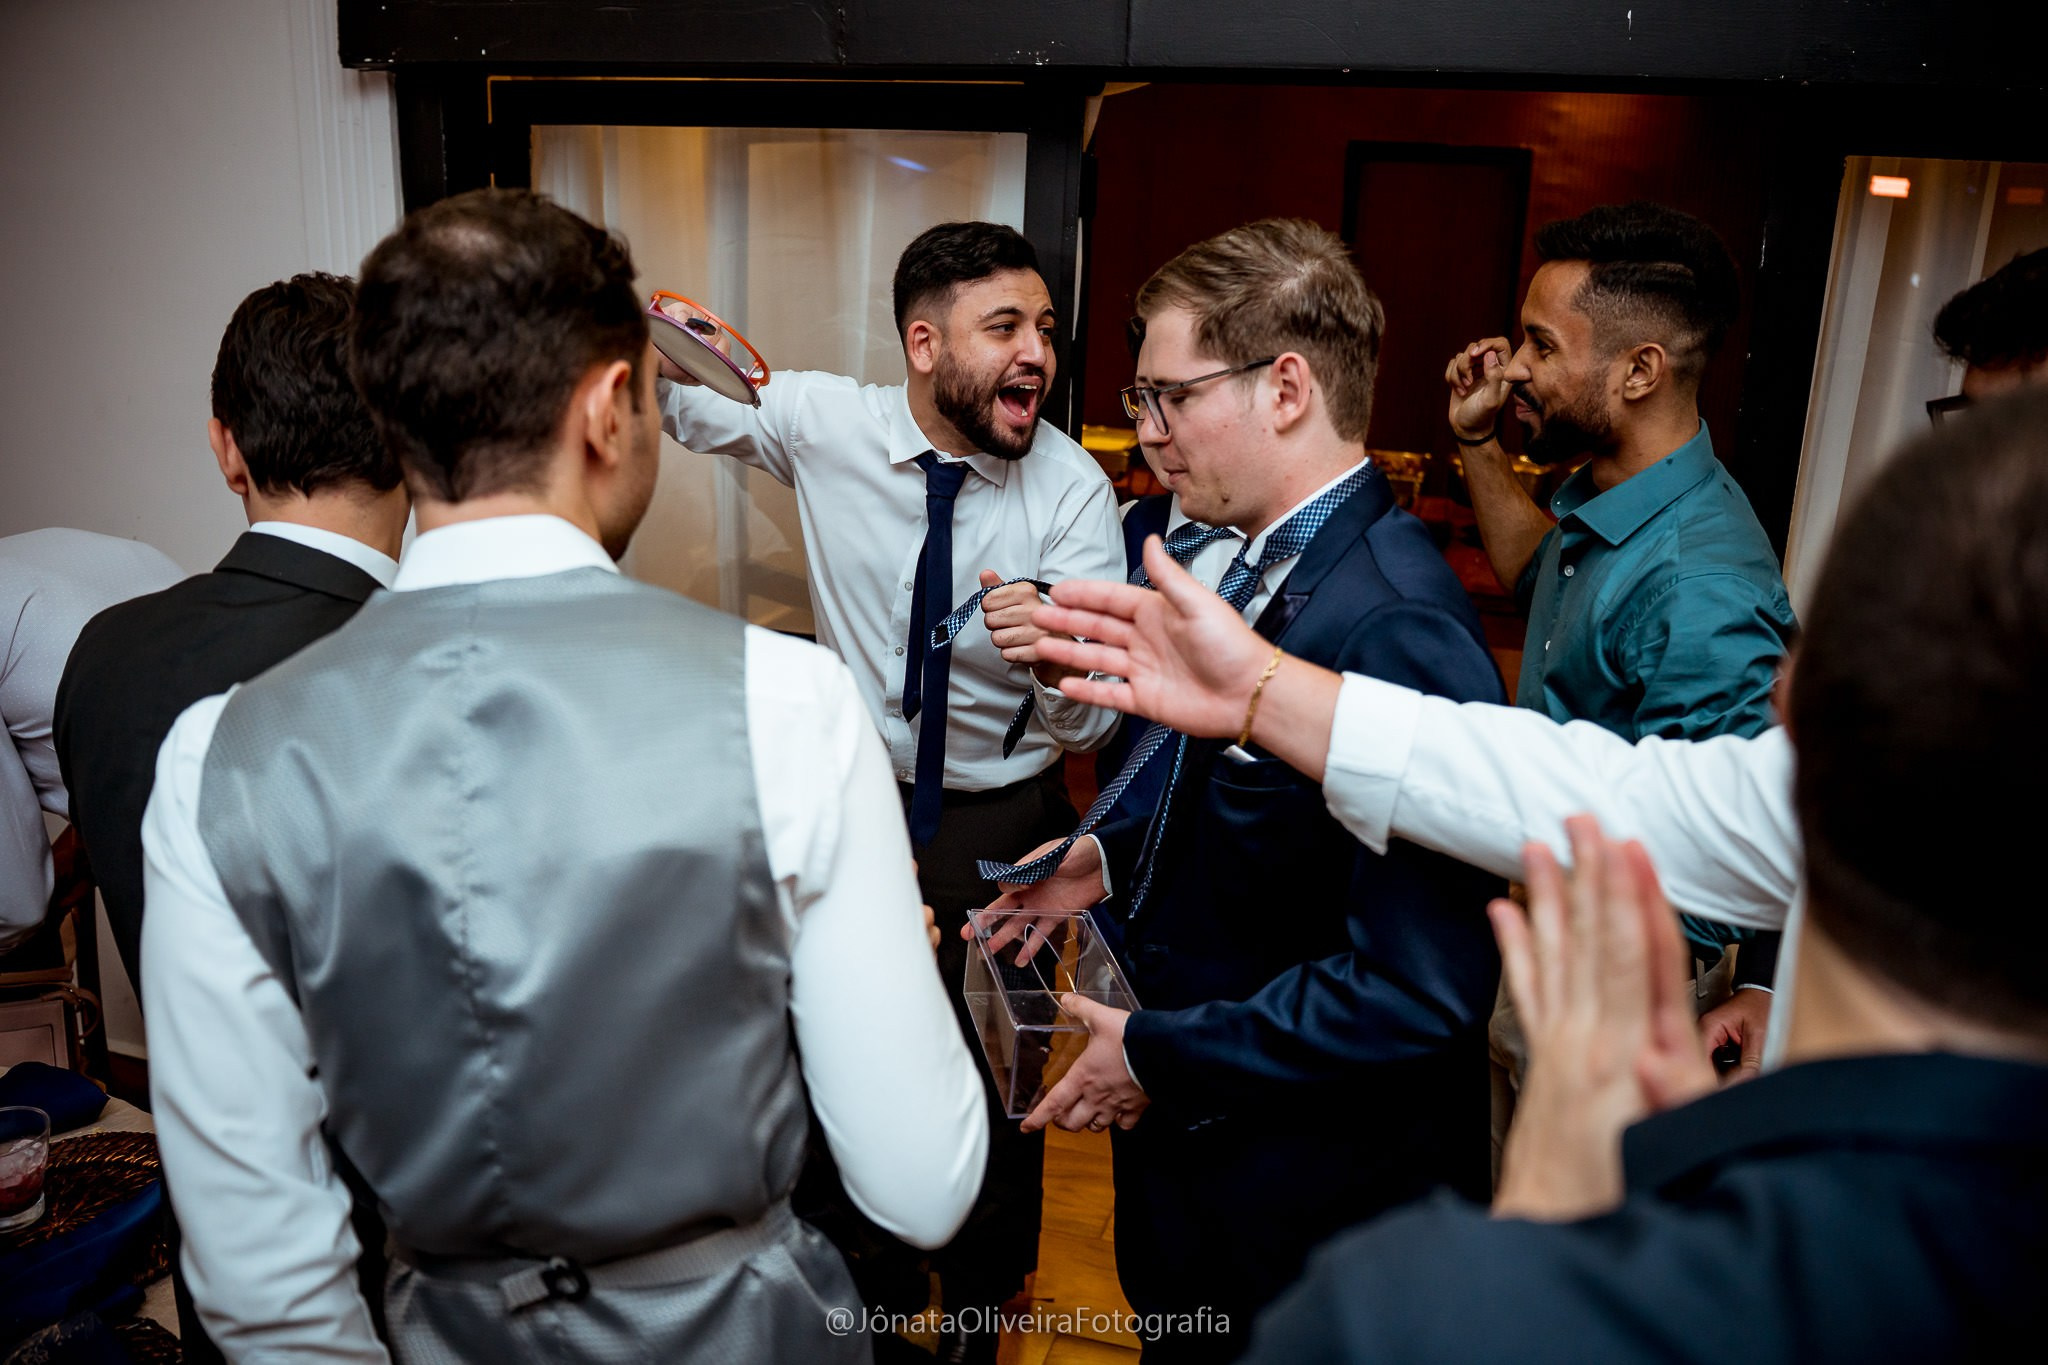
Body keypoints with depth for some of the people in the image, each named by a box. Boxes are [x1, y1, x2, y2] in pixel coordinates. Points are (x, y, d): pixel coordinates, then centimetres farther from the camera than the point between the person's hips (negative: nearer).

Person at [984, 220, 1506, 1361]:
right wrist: (1116, 860, 2)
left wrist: (1160, 1057, -21)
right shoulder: (1271, 562, 0)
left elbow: (1420, 988, -31)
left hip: (1307, 1197, -8)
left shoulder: (1396, 625, -30)